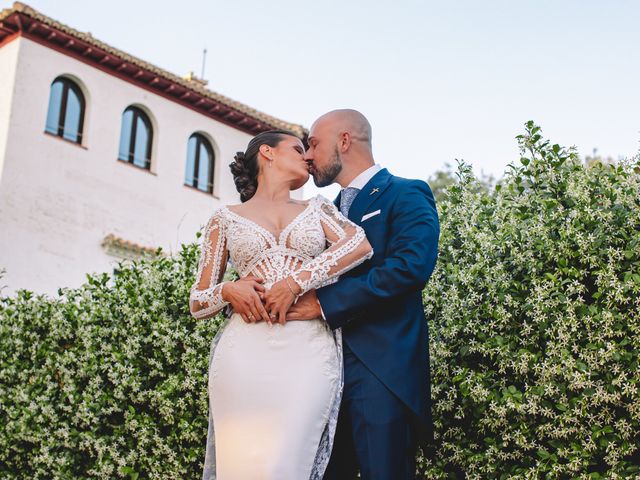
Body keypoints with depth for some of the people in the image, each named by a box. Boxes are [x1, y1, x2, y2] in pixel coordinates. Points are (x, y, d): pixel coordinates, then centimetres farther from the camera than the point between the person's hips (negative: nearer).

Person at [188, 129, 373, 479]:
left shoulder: (318, 209, 20)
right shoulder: (226, 219, 16)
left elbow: (359, 245, -2)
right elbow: (197, 303, 15)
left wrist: (295, 283, -11)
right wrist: (228, 291, -7)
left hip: (309, 351, 0)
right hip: (246, 349, 0)